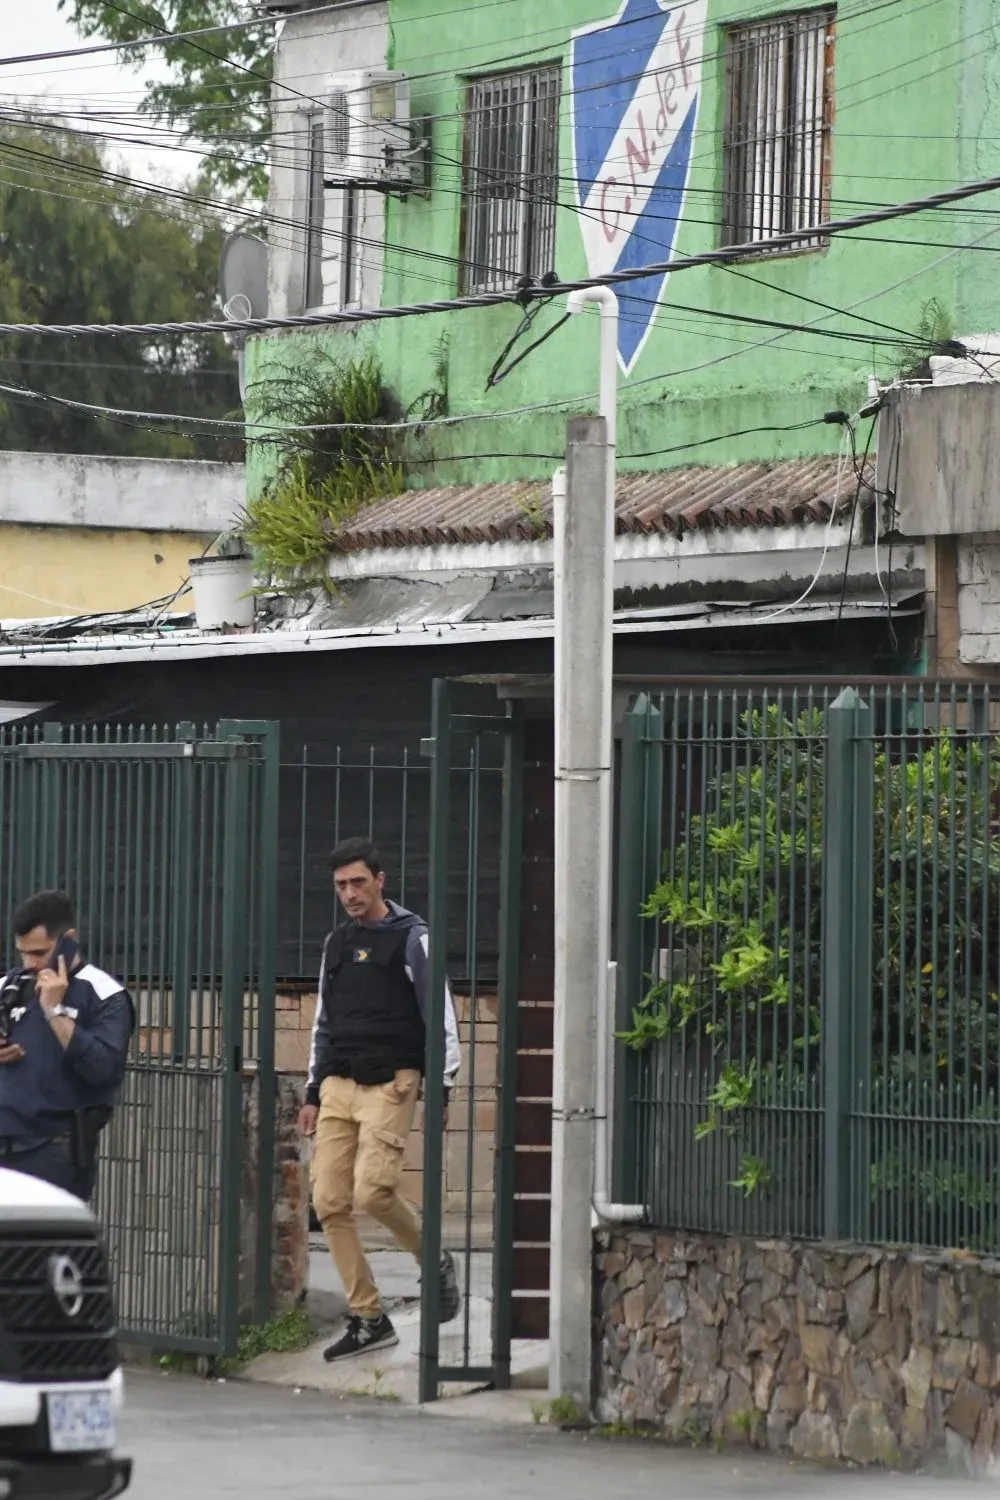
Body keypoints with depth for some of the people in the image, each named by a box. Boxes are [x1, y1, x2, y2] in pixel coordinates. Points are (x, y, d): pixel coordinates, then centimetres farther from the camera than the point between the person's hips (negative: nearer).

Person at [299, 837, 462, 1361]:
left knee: (372, 1190, -21)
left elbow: (440, 1014, -3)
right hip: (339, 1083, 7)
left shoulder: (410, 938, -1)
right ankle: (368, 1318, 5)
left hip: (390, 1082, -7)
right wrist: (313, 1092, 21)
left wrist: (443, 1084, -10)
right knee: (329, 1202, -2)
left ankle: (436, 1263, 6)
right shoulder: (337, 943, 18)